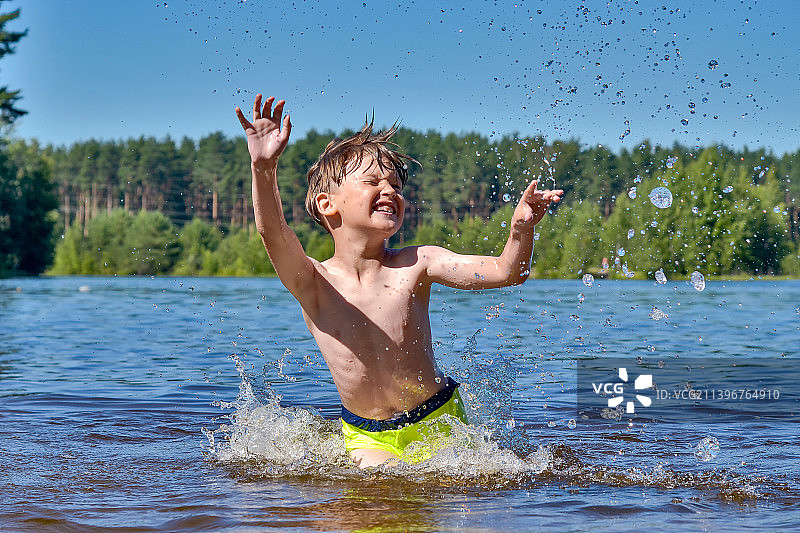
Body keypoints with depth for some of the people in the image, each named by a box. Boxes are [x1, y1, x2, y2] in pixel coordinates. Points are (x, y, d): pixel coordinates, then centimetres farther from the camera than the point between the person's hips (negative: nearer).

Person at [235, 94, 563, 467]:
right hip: (368, 436, 0)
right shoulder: (312, 283, -13)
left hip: (437, 421, 0)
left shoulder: (414, 265, -11)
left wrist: (521, 229, -40)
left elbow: (505, 272, -18)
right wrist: (263, 168, -51)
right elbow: (273, 233, -33)